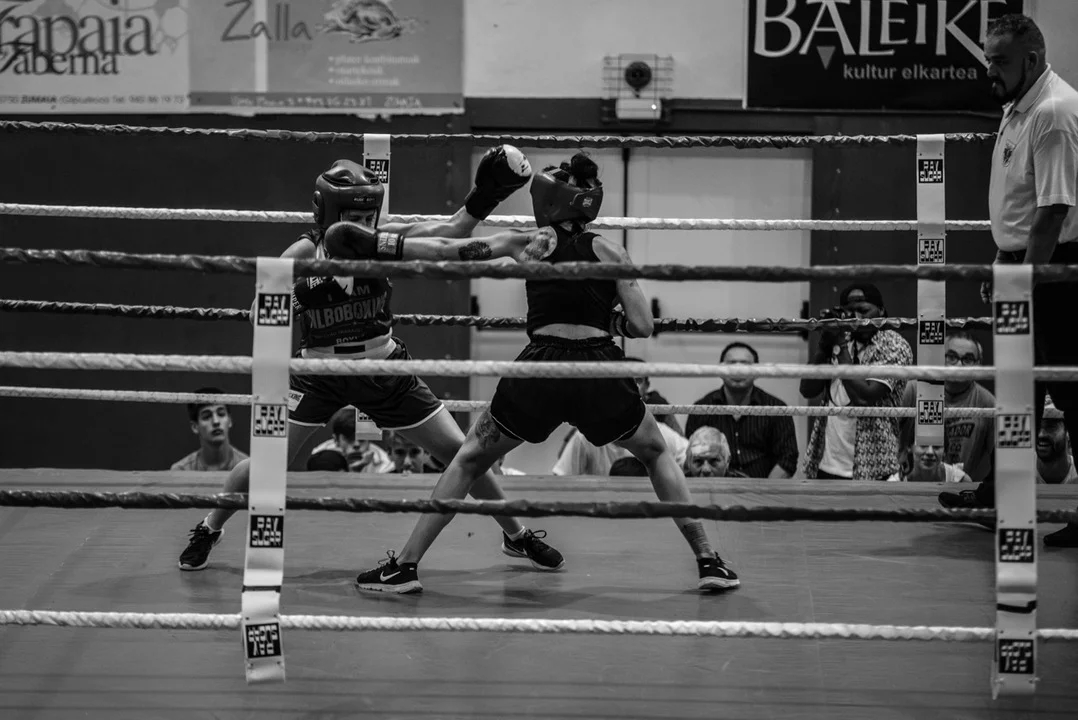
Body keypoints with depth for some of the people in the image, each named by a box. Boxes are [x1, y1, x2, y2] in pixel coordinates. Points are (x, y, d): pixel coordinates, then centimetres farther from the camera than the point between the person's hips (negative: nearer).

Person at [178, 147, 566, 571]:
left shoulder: (382, 240, -13)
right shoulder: (305, 253, -16)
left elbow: (448, 237, -27)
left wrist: (485, 197, -43)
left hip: (385, 369, 2)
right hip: (320, 373, -2)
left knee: (460, 452, 1)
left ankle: (515, 535, 21)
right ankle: (208, 529, 21)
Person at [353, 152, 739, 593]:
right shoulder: (608, 251, 10)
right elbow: (642, 326, 5)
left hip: (540, 372, 0)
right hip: (600, 370, 1)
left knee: (469, 460, 20)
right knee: (657, 454, 27)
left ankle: (406, 565, 11)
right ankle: (707, 561, 18)